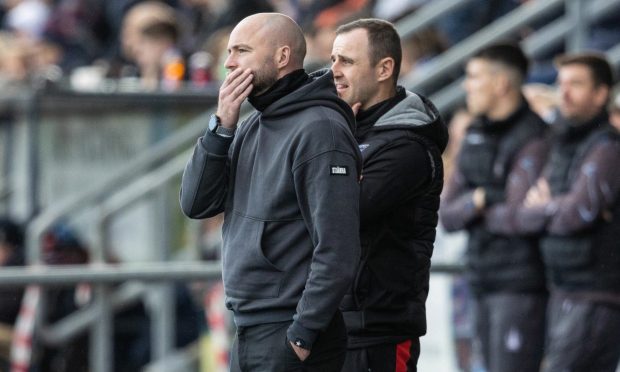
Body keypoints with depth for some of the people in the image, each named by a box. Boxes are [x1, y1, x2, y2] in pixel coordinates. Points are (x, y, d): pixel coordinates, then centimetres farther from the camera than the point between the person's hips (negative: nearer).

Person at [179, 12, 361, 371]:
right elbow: (196, 203, 6)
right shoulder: (252, 126, 13)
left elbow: (337, 250, -20)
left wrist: (302, 335, -20)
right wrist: (222, 126, -5)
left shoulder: (319, 130, -14)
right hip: (249, 334, 8)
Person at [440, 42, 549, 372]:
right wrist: (475, 201, -13)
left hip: (522, 285, -8)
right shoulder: (475, 138, 14)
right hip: (485, 284, 9)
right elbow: (448, 216, 9)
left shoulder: (533, 141, -13)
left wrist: (480, 214, -1)